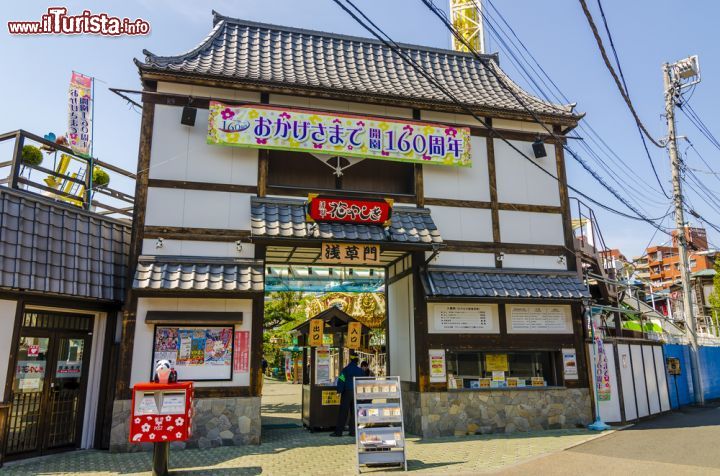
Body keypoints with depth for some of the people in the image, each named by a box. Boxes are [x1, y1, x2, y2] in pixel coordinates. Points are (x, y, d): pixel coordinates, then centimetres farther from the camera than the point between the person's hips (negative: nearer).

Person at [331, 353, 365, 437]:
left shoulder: (346, 369, -7)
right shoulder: (360, 371, 4)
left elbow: (341, 381, -12)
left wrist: (339, 391, -7)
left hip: (347, 393, -3)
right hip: (357, 393, 3)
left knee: (343, 412, -1)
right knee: (354, 413, 8)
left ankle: (338, 431, -3)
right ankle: (353, 431, 7)